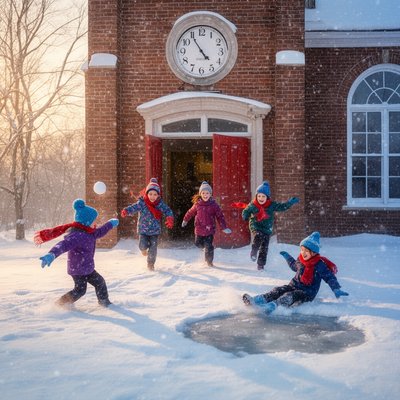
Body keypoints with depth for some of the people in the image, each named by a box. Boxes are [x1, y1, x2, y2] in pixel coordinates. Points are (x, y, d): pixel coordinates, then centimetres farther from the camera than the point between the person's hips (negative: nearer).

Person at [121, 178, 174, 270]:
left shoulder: (160, 204, -8)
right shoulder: (142, 203, -14)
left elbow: (168, 211, -12)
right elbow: (134, 208, -27)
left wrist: (169, 219, -33)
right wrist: (126, 211, -49)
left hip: (155, 230, 1)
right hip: (143, 229, -1)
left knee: (153, 249, 1)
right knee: (143, 246, -11)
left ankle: (151, 264, 26)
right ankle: (144, 249, 28)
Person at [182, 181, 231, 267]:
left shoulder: (214, 205, -7)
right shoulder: (197, 204, -2)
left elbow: (220, 216, -4)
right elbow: (190, 212, 14)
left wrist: (224, 228, -9)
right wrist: (185, 220, 28)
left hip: (210, 230, -2)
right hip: (199, 229, 2)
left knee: (209, 246, -3)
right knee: (198, 244, 13)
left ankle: (209, 261, 16)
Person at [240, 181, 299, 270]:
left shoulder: (272, 205, -5)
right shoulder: (252, 205, -7)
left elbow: (282, 206, -1)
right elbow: (246, 211, 5)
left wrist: (291, 202, -14)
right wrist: (245, 216, -17)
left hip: (267, 229, 2)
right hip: (255, 226, -2)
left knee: (264, 247, 3)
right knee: (258, 237, -34)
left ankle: (261, 264, 16)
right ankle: (253, 253, -11)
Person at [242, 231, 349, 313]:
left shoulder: (319, 265, -13)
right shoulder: (301, 260, 8)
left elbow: (330, 277, -15)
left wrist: (337, 290, -24)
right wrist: (287, 257, 37)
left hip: (308, 292, -6)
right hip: (294, 286, 6)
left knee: (290, 296, -33)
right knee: (278, 290, -17)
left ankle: (272, 306, -57)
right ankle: (258, 300, -35)